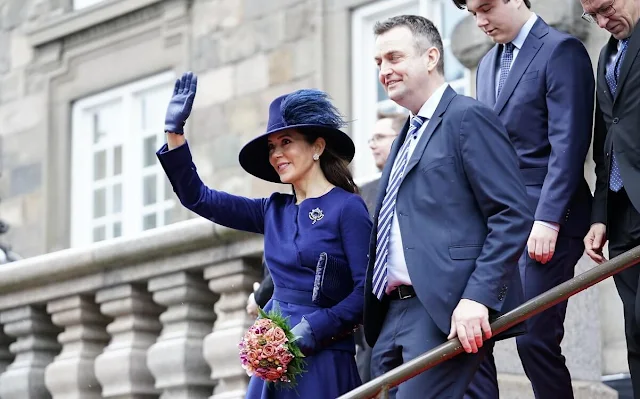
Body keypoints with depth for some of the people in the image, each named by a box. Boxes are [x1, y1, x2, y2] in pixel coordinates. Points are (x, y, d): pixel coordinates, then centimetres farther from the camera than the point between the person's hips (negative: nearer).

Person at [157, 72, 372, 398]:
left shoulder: (346, 208, -5)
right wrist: (175, 133, 7)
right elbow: (197, 197, 16)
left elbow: (367, 290, -12)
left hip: (323, 362, -6)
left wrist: (312, 330, -20)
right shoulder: (274, 210, 13)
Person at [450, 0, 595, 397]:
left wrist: (548, 220, -19)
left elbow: (568, 143, -13)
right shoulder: (488, 63, 19)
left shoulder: (561, 51, -5)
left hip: (543, 220, -7)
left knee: (536, 340, -8)